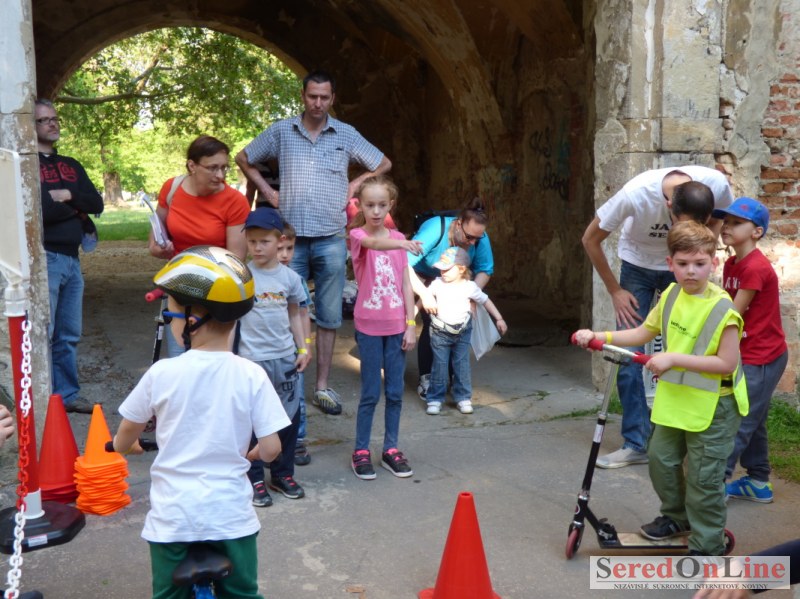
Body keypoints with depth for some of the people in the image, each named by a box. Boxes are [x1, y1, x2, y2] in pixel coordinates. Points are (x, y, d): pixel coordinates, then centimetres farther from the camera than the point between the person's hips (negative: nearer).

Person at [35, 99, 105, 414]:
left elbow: (97, 204, 10)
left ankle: (67, 394, 19)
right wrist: (75, 207, -3)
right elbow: (35, 210, -17)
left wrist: (68, 195, -8)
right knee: (43, 334, -5)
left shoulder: (71, 165, 19)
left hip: (72, 258, 7)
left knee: (69, 335, 11)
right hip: (44, 258, -7)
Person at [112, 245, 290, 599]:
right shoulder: (251, 375, -13)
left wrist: (127, 446, 26)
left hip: (172, 517, 0)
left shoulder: (161, 373, -12)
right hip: (231, 515, 1)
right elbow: (270, 449, -10)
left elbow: (123, 441, 2)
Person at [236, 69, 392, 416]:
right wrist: (267, 191, 7)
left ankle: (322, 387, 15)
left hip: (330, 238, 1)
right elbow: (244, 159, 16)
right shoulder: (281, 132, 4)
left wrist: (355, 185, 5)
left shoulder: (346, 135, 5)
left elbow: (383, 164, 16)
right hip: (290, 237, 0)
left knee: (328, 316, 6)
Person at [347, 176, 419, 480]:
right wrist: (401, 244, -53)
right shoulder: (357, 235, -7)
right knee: (370, 393, 2)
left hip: (396, 326, 4)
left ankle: (390, 449, 21)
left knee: (395, 392, 8)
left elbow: (406, 284, 6)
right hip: (369, 326, -4)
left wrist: (411, 324, 0)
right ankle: (361, 451, 15)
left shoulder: (397, 238, 5)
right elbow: (375, 243, -33)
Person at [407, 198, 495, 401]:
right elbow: (404, 264, -44)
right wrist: (424, 294, -53)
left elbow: (485, 270, -14)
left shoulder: (480, 238, -23)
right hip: (421, 279, -4)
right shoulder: (435, 229, -37)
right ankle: (425, 379, -5)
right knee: (431, 324, -18)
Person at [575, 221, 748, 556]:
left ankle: (706, 547, 18)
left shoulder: (722, 310, -21)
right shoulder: (671, 296, 0)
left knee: (703, 477, 1)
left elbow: (727, 363, -23)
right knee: (661, 458, 19)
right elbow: (644, 333, 8)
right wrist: (599, 336, -3)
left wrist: (675, 358, -27)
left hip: (712, 406, -7)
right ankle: (676, 516, 43)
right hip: (673, 398, 7)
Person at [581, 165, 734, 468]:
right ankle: (636, 444, 5)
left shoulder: (717, 184, -29)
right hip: (639, 265, -1)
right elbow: (590, 240, -18)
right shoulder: (635, 194, -36)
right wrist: (614, 290, -12)